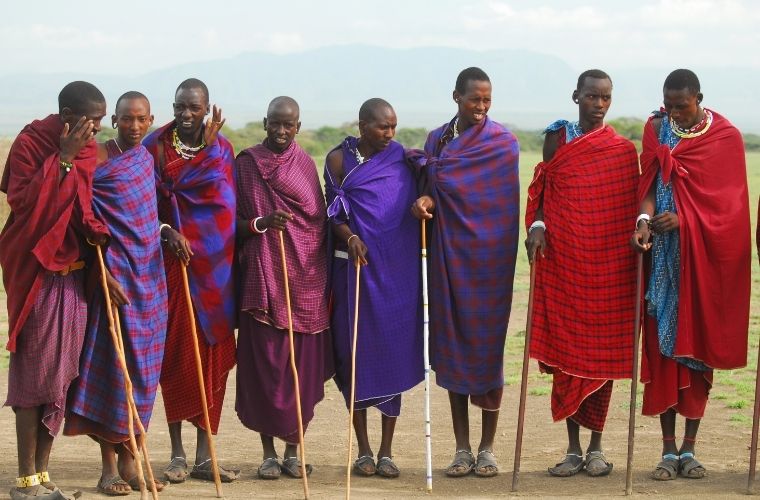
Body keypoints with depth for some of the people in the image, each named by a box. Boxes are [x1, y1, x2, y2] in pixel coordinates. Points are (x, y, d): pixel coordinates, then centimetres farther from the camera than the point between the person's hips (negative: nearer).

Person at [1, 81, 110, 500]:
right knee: (34, 373, -3)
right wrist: (63, 158, -22)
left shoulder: (88, 150, 9)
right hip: (37, 273, -6)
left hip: (74, 273, 6)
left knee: (60, 375, 8)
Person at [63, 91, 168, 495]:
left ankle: (129, 460, 15)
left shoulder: (147, 158, 13)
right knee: (112, 364, -6)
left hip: (149, 275, 6)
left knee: (141, 366, 7)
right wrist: (102, 271, -18)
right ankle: (110, 466, 1)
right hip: (114, 274, -6)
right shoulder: (97, 158, -7)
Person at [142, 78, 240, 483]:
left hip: (216, 263, 2)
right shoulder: (155, 145, 1)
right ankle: (177, 453, 7)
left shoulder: (222, 148, 9)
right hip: (174, 258, -2)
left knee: (213, 353, 2)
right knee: (177, 351, -3)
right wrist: (168, 233, -15)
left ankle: (204, 456, 9)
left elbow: (230, 201, 5)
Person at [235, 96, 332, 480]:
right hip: (263, 278, -2)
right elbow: (232, 223, 2)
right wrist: (261, 223, -17)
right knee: (264, 363, -2)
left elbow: (319, 221, 10)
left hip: (305, 279, 2)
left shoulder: (305, 164, 8)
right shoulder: (245, 163, 2)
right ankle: (268, 452, 8)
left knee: (303, 365, 2)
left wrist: (323, 275, 5)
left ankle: (293, 450, 13)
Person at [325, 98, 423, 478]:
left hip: (397, 269, 1)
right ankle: (363, 450, 11)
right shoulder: (339, 159, 3)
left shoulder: (401, 159, 6)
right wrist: (350, 238, -17)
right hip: (354, 266, -1)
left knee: (394, 352, 0)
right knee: (354, 352, 1)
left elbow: (417, 196, 9)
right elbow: (334, 212, 1)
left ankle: (386, 451, 7)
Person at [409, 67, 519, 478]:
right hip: (448, 254, 4)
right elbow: (435, 189, 10)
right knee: (453, 347, 4)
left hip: (488, 256, -4)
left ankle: (487, 448, 8)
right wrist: (426, 201, -10)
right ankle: (462, 449, 11)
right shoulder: (437, 139, 11)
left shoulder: (502, 141, -3)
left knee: (488, 344, -1)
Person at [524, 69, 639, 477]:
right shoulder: (557, 137, 6)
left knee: (603, 348, 1)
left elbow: (632, 203, 6)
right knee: (564, 348, 1)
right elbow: (542, 190, 10)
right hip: (561, 256, 1)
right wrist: (537, 226, -6)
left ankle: (596, 446, 11)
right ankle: (573, 447, 9)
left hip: (608, 261, 0)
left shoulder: (623, 149, 4)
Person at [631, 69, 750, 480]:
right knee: (662, 343, -1)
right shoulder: (656, 129, 4)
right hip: (664, 256, 2)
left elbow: (727, 200, -6)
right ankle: (669, 449, 5)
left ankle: (689, 448, 9)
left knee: (698, 343, 1)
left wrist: (684, 218, -19)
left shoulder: (726, 137, -2)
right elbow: (649, 182, -2)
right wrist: (644, 219, -21)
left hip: (705, 257, -1)